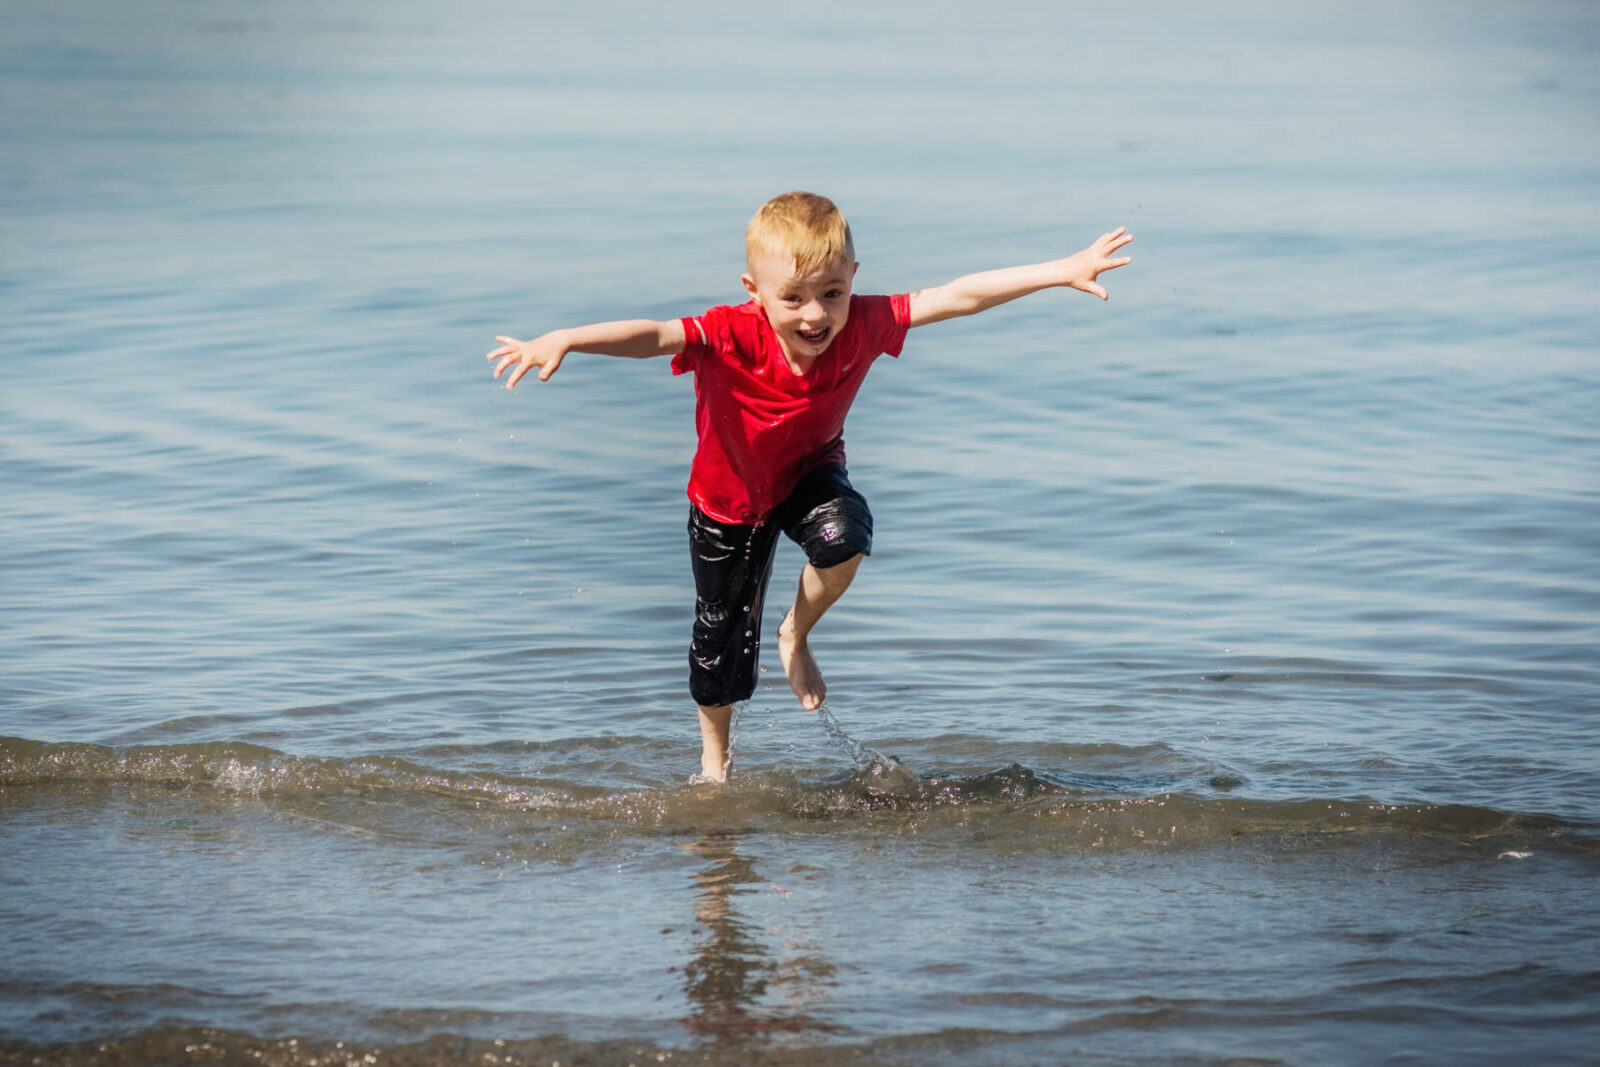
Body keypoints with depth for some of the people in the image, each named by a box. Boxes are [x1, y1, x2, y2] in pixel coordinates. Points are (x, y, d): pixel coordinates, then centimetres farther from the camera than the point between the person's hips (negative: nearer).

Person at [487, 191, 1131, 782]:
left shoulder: (860, 327, -28)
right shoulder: (730, 338, -37)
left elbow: (957, 297, -29)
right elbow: (652, 336, -52)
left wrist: (1063, 271, -33)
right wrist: (563, 341, -70)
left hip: (809, 474, 1)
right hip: (730, 497, -1)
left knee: (844, 538, -32)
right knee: (723, 637, 10)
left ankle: (796, 636, 2)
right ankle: (714, 759, 40)